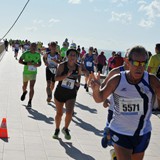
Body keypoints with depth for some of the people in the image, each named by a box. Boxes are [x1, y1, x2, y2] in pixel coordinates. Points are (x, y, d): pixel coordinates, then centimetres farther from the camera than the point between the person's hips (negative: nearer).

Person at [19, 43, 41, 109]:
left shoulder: (38, 55, 0)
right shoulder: (26, 53, -8)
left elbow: (40, 63, 12)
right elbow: (20, 61, -8)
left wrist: (37, 65, -11)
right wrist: (26, 63, -24)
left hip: (33, 73, 0)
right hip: (25, 73, 0)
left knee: (31, 87, -12)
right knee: (24, 86, 19)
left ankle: (29, 102, -7)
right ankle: (24, 92, 55)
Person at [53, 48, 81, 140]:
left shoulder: (78, 68, -2)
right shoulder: (62, 65, -10)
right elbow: (56, 78, -19)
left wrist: (78, 83, 0)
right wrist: (67, 75, -32)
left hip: (71, 95, 1)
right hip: (60, 92, -1)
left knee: (69, 113, -16)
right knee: (59, 113, 11)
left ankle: (66, 129, 11)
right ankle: (57, 130, 35)